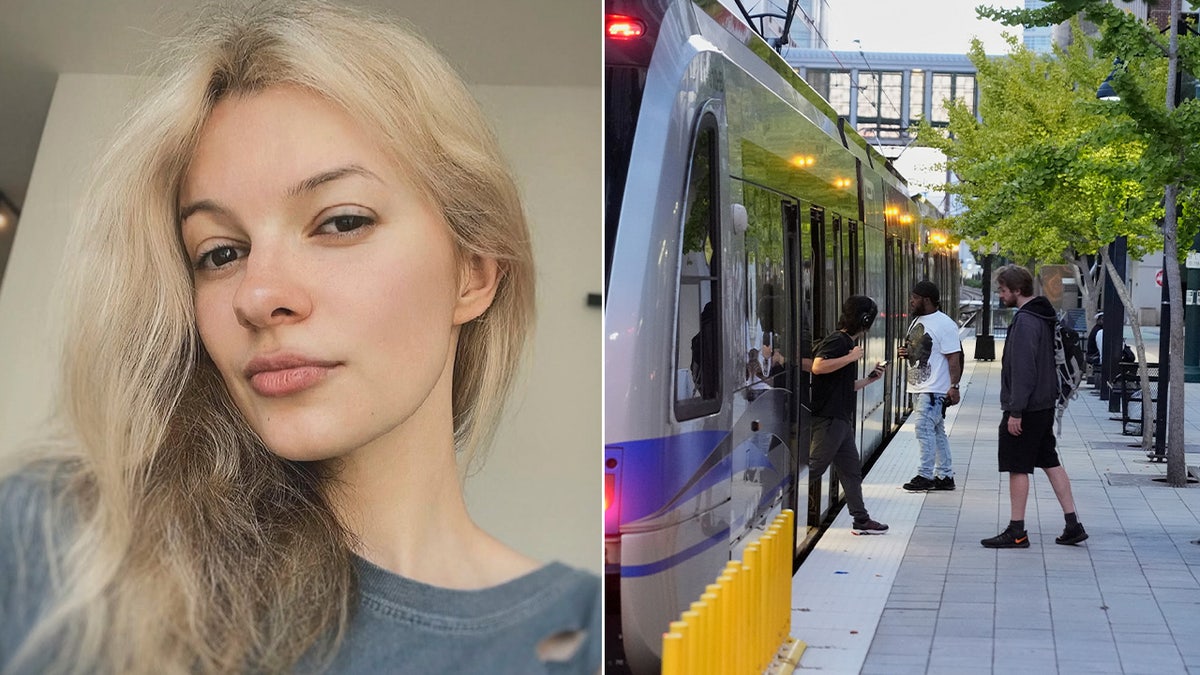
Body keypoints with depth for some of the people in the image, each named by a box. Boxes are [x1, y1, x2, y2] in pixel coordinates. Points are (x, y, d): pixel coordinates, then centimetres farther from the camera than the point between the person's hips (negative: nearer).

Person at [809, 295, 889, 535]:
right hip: (828, 418, -10)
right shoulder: (837, 341, -11)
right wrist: (851, 357, -21)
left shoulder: (847, 343, 20)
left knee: (851, 468, 11)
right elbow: (818, 366, -29)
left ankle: (861, 519, 14)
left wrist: (871, 378, 18)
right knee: (814, 468, -9)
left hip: (840, 419, 10)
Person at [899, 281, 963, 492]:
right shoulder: (917, 321, 16)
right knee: (936, 431, 12)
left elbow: (954, 358, -16)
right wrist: (906, 353, 6)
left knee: (924, 427, -14)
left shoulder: (944, 324, -13)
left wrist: (954, 386, -22)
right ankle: (945, 476, 17)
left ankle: (925, 475, -10)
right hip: (918, 387, 9)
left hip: (934, 389, -9)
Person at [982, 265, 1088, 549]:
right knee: (1051, 463, 13)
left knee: (1017, 468, -2)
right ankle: (1073, 525, 14)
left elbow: (1023, 370, -23)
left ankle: (1016, 532, 3)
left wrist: (1015, 411, -21)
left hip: (1026, 408, -10)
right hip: (1044, 405, 10)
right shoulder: (1042, 317, 13)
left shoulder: (1025, 321, -18)